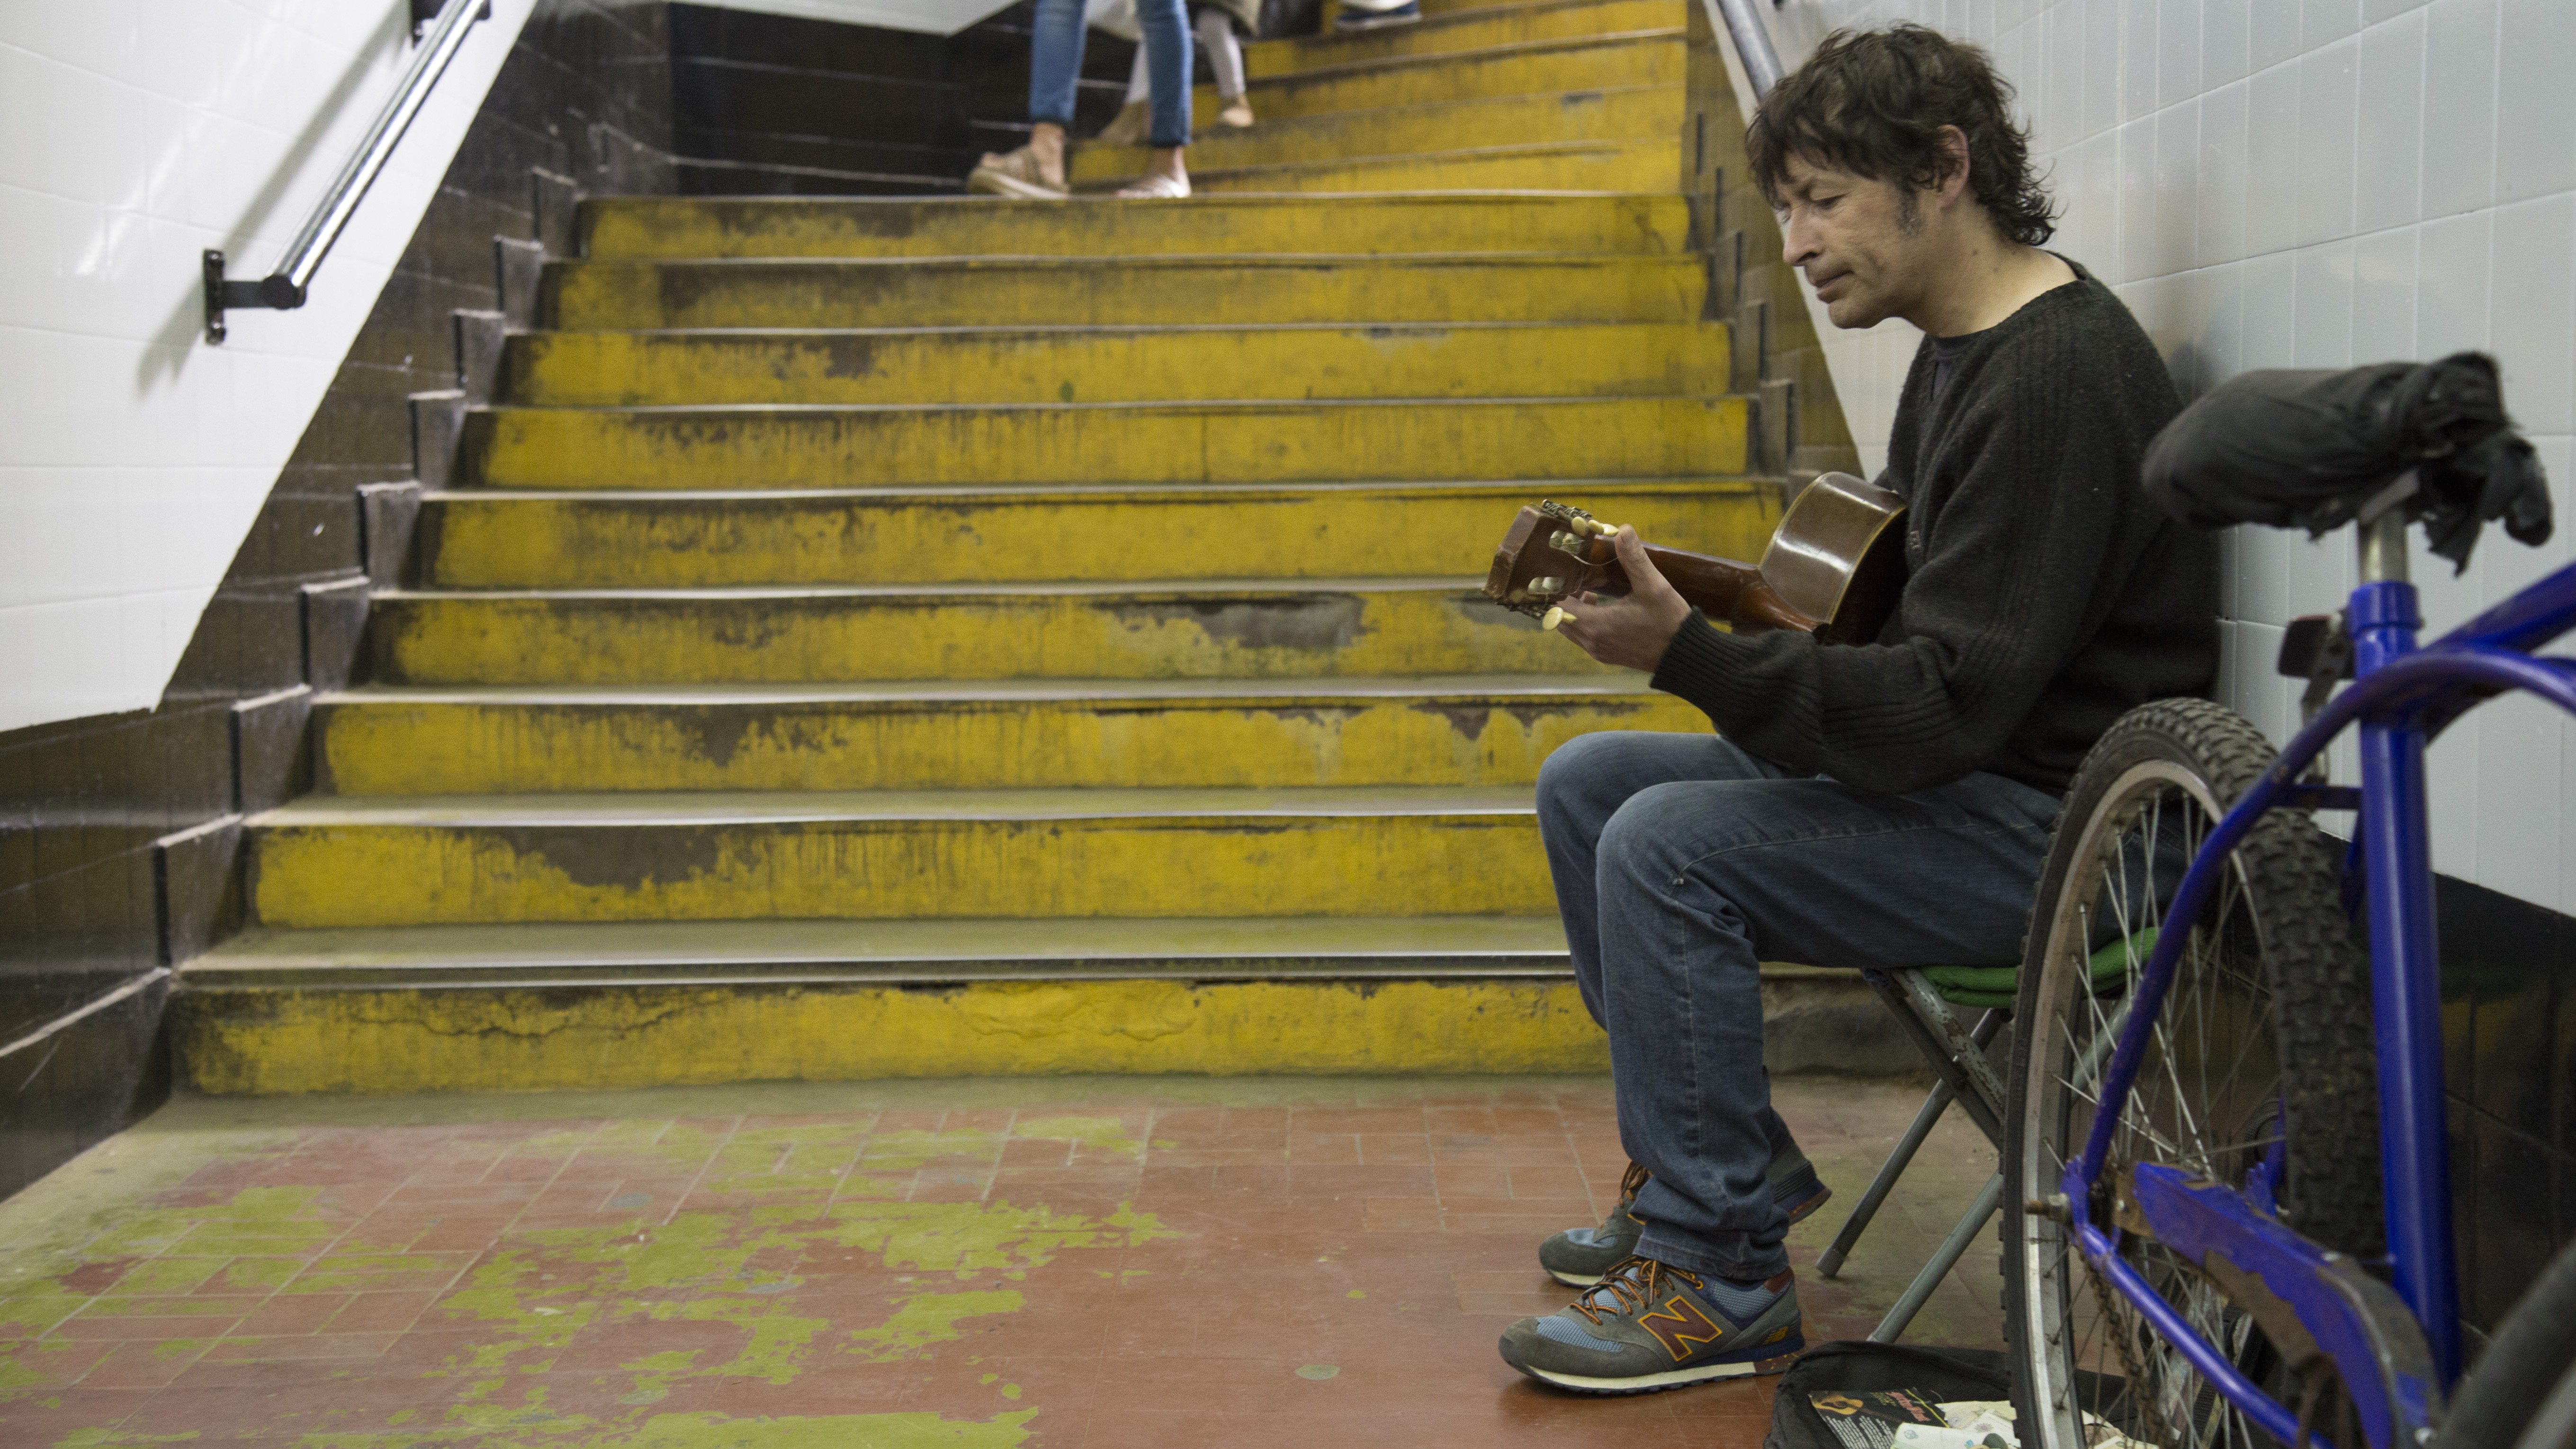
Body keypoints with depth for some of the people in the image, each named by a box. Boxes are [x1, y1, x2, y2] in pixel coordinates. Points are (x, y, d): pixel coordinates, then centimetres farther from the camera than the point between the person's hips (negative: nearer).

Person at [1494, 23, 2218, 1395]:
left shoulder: (2055, 376, -22)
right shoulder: (1957, 346, 11)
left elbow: (1948, 705, -27)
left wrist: (1690, 654, -30)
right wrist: (1690, 597, 6)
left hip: (2052, 820, -10)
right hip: (1951, 773, 11)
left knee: (1669, 849, -25)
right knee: (1588, 782, 6)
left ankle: (1720, 1281, -11)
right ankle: (1719, 1161, 15)